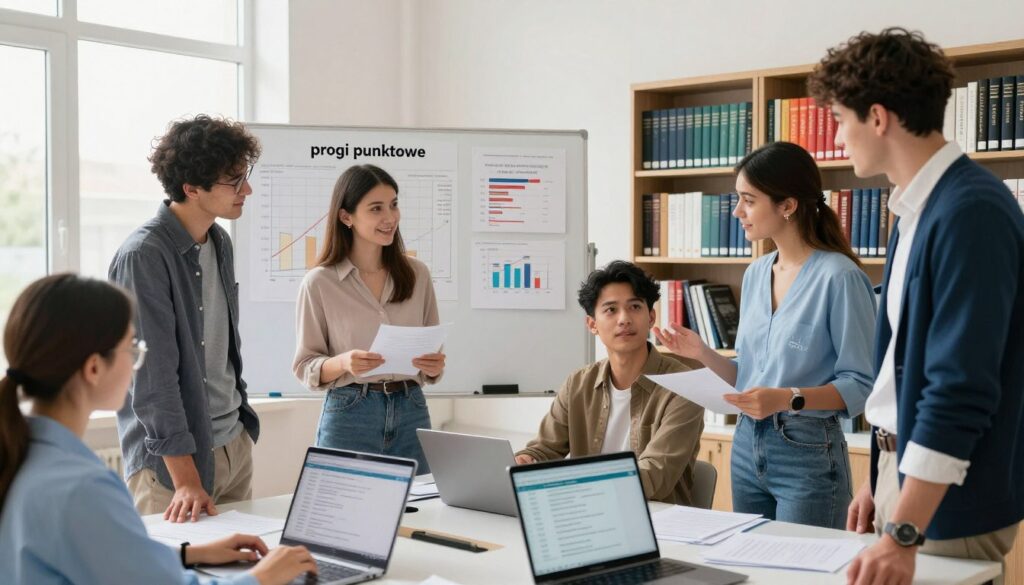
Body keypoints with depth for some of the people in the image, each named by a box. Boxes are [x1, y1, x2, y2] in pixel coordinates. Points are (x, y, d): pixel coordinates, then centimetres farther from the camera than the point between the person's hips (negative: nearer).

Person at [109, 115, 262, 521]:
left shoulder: (220, 243, 8)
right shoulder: (142, 257, -18)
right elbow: (153, 375, -21)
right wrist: (185, 479, -23)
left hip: (237, 443, 8)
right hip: (172, 456, -8)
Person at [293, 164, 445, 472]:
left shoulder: (417, 273, 5)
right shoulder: (319, 283, -5)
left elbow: (434, 350, 12)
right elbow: (306, 365, -2)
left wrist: (434, 366, -10)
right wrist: (343, 363, -21)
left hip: (411, 412, 3)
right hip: (349, 415, -3)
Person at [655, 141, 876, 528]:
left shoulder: (839, 277, -14)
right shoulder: (756, 274, 9)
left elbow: (859, 385, -14)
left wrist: (790, 398, -26)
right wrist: (702, 353, -1)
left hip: (808, 452, -7)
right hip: (747, 445, 7)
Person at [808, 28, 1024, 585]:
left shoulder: (971, 211, -20)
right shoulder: (915, 207, 8)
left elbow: (960, 389, -25)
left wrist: (903, 535, -25)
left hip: (947, 498, -8)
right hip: (902, 466, 8)